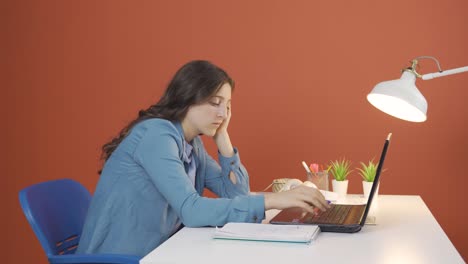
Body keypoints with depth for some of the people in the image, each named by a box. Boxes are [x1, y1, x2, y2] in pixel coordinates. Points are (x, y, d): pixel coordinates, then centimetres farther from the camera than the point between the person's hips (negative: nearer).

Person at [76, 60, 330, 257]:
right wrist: (273, 199, -31)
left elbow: (237, 193, 5)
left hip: (155, 253, 7)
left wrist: (222, 136, -2)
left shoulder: (193, 143, 6)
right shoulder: (157, 134, -20)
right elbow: (191, 210, -28)